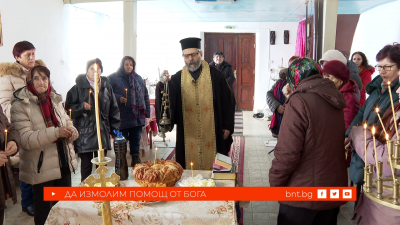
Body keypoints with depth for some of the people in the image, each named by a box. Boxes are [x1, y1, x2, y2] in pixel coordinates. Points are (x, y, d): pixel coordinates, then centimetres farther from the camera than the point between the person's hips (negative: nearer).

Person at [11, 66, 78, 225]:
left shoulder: (55, 100, 9)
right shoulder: (20, 105, -11)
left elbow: (67, 124, 14)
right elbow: (25, 139, -21)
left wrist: (72, 132, -10)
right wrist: (56, 132, -31)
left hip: (64, 163, 6)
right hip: (42, 169, -5)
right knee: (44, 212, 8)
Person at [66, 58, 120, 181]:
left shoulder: (107, 87, 8)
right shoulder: (78, 88, -4)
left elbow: (113, 109, 12)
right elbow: (68, 108, -4)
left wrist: (114, 128, 7)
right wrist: (81, 107, -21)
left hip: (103, 132, 4)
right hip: (84, 133, -3)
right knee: (86, 167, 3)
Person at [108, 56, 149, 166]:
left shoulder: (138, 78, 14)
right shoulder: (114, 78, -1)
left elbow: (145, 95, 14)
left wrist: (146, 113, 8)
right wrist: (118, 98, -22)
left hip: (137, 117, 4)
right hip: (122, 118, -4)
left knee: (136, 141, 12)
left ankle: (136, 160, 25)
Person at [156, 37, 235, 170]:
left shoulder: (214, 75, 1)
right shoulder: (177, 78, 4)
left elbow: (228, 100, 3)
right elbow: (167, 101, -10)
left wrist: (228, 126, -1)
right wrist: (163, 84, -30)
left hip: (212, 135, -1)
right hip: (188, 136, 1)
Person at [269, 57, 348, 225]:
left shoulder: (299, 101, -18)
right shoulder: (333, 99, 5)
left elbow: (288, 152, -22)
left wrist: (275, 182, -8)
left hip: (303, 193, -7)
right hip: (333, 187, 7)